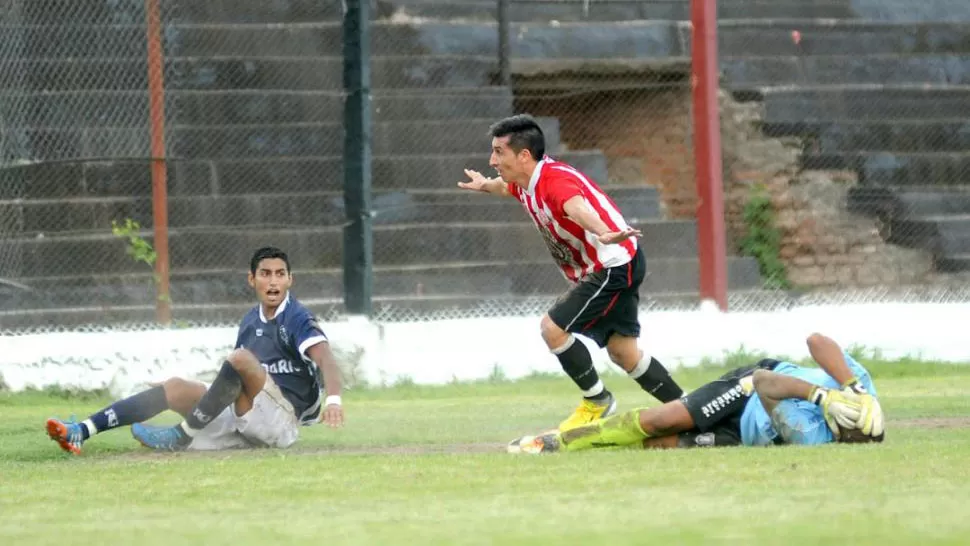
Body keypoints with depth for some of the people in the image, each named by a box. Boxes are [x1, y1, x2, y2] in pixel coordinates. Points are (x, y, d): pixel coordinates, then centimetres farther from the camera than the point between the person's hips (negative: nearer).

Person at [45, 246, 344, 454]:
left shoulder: (297, 319, -6)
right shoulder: (250, 322, 17)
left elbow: (324, 358, -24)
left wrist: (333, 400, -41)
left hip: (282, 420, -8)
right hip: (244, 422, 8)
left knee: (240, 358, -29)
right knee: (177, 388, 0)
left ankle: (183, 435, -23)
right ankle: (82, 432, -12)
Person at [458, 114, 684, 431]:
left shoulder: (555, 181, -27)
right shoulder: (525, 184, 3)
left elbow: (577, 208, -52)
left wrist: (604, 235, -71)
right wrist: (484, 185, 51)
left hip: (615, 265, -10)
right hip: (603, 270, 10)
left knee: (553, 328, -15)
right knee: (623, 353, 14)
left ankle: (597, 401, 2)